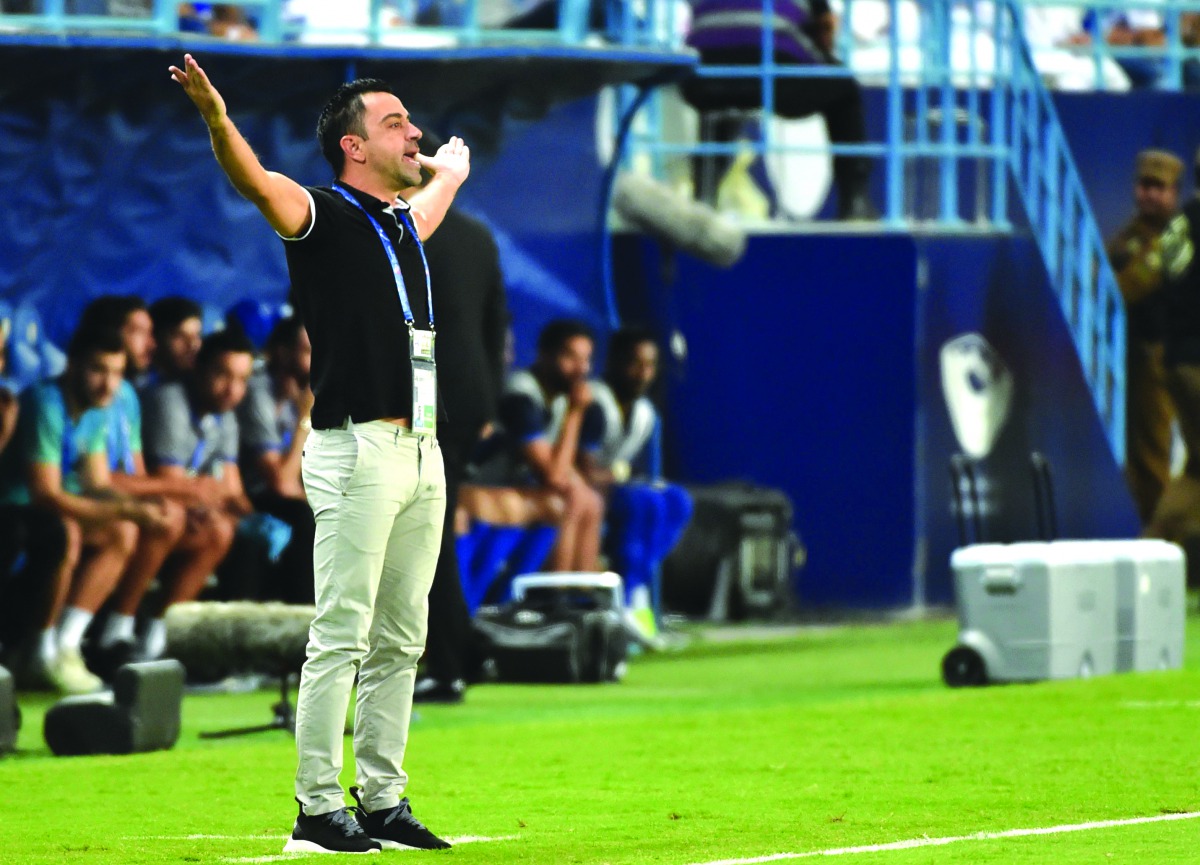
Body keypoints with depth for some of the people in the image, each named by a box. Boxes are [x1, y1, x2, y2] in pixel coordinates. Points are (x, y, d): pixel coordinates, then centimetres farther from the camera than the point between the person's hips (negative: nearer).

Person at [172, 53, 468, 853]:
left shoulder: (405, 225, 18)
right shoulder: (324, 216, -5)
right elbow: (261, 186, -26)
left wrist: (451, 166, 64)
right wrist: (216, 117, -45)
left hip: (421, 451, 8)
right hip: (358, 449, -8)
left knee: (400, 639, 9)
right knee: (342, 634, -8)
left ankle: (384, 801, 14)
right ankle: (318, 810, -7)